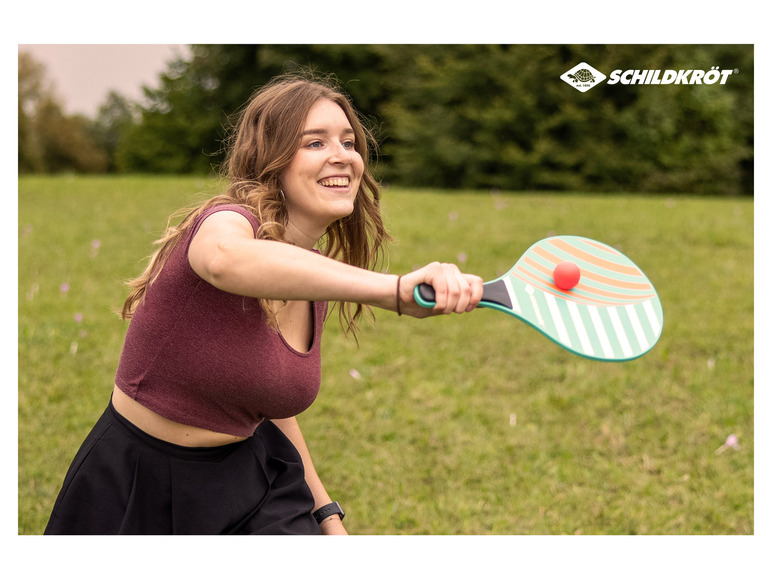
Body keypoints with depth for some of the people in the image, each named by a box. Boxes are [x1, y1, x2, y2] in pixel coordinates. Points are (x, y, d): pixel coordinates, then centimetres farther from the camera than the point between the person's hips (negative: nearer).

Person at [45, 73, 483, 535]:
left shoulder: (315, 288, 1)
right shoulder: (229, 218, -21)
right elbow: (224, 258, -48)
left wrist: (326, 513, 11)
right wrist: (395, 289, -59)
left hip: (248, 477, 6)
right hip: (136, 492, -5)